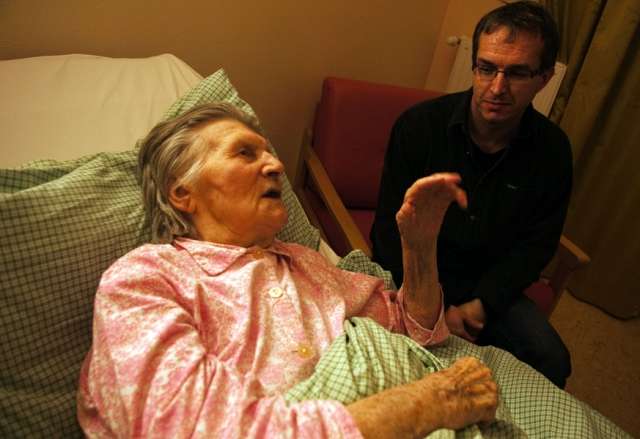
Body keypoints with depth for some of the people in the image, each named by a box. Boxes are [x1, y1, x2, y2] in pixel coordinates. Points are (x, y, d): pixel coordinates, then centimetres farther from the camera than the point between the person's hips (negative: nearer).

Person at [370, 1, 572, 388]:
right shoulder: (419, 125, -14)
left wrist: (481, 303, -14)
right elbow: (393, 229, -11)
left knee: (552, 361, -8)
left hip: (488, 285, 4)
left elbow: (537, 245, 0)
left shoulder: (553, 150, -5)